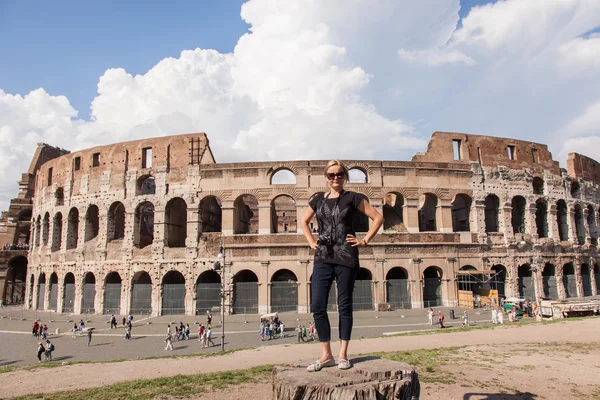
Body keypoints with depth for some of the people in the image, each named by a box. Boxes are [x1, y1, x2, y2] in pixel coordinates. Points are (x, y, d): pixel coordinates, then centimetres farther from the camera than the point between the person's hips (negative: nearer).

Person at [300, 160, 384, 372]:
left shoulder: (352, 198, 1)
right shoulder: (318, 200, 11)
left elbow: (378, 217, 2)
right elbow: (303, 222, 25)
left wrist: (365, 240, -2)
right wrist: (311, 242, 13)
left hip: (346, 258, -3)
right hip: (322, 258, 4)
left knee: (344, 306, 4)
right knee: (317, 306, -1)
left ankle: (343, 355, 15)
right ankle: (326, 355, 11)